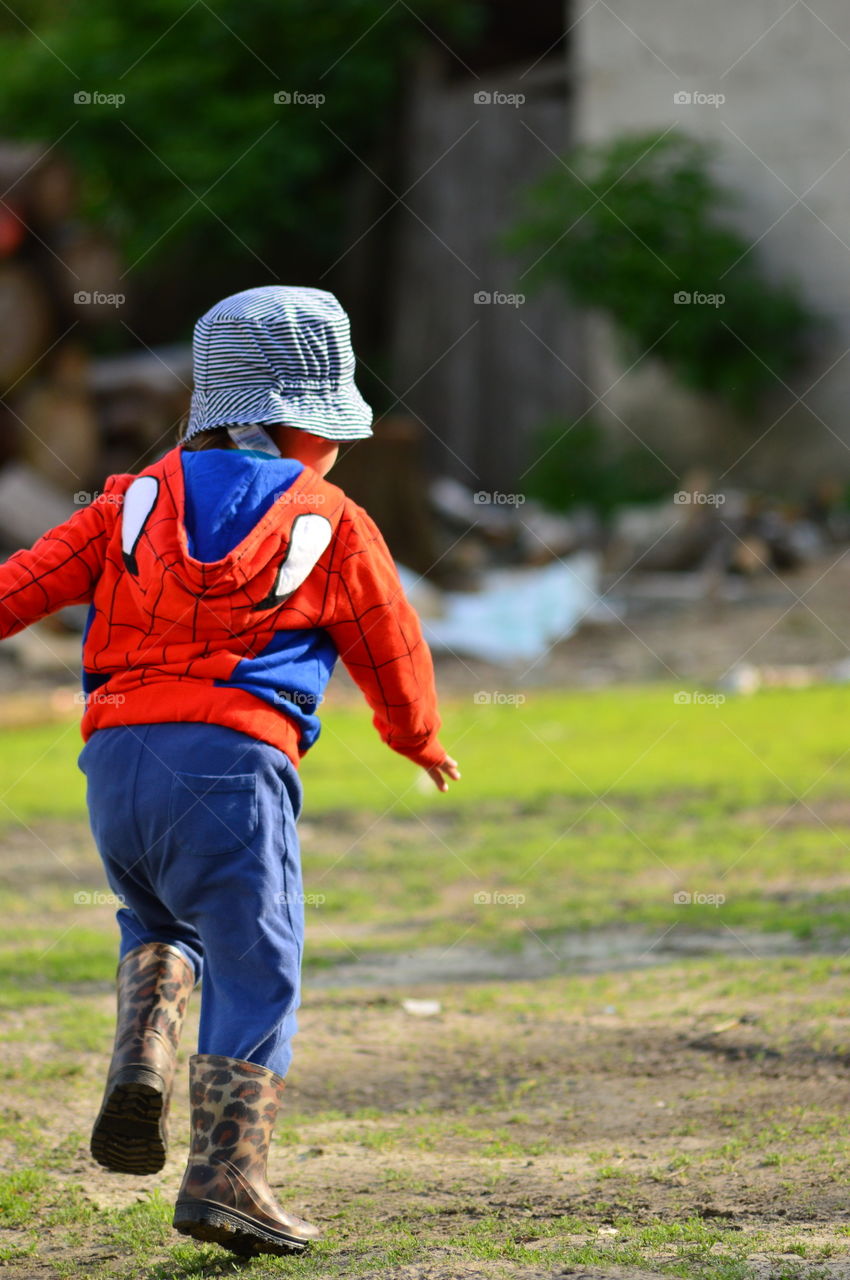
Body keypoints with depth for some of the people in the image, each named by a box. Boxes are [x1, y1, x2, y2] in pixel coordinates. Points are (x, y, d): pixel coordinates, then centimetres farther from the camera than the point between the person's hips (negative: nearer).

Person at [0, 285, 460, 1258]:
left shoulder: (137, 502, 16)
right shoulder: (333, 528, 8)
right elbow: (394, 659, 17)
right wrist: (419, 739, 37)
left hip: (115, 756, 4)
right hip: (232, 759, -4)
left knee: (159, 925, 28)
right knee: (253, 972, 1)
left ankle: (141, 1064, 2)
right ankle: (226, 1174, -8)